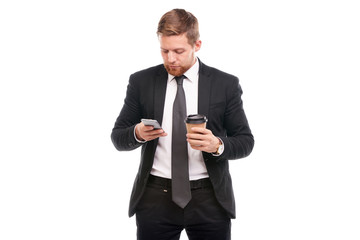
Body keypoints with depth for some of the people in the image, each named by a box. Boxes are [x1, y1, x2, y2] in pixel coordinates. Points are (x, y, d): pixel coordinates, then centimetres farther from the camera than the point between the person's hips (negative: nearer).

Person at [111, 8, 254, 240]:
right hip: (155, 198, 1)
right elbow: (118, 137, 7)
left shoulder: (226, 84, 0)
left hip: (210, 199, 0)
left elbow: (245, 141, 2)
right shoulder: (141, 82, 3)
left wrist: (218, 145, -19)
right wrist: (137, 133, -16)